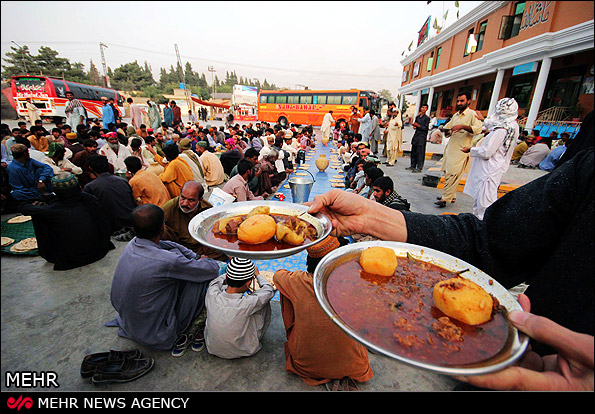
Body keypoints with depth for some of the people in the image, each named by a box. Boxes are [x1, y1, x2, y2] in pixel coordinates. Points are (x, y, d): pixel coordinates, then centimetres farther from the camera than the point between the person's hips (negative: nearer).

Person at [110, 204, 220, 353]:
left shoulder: (131, 244, -9)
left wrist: (197, 257, -2)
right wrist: (203, 261, 1)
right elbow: (214, 268, -21)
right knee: (200, 278, -11)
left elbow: (171, 245, 5)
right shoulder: (166, 262, -32)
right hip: (156, 338, -7)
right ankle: (180, 334, 6)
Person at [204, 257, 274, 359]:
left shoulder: (212, 295, -26)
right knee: (265, 301, 2)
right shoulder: (248, 304, -34)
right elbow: (269, 290, -12)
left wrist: (232, 273, 14)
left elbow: (216, 282, 2)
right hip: (243, 351, -3)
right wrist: (257, 274, 5)